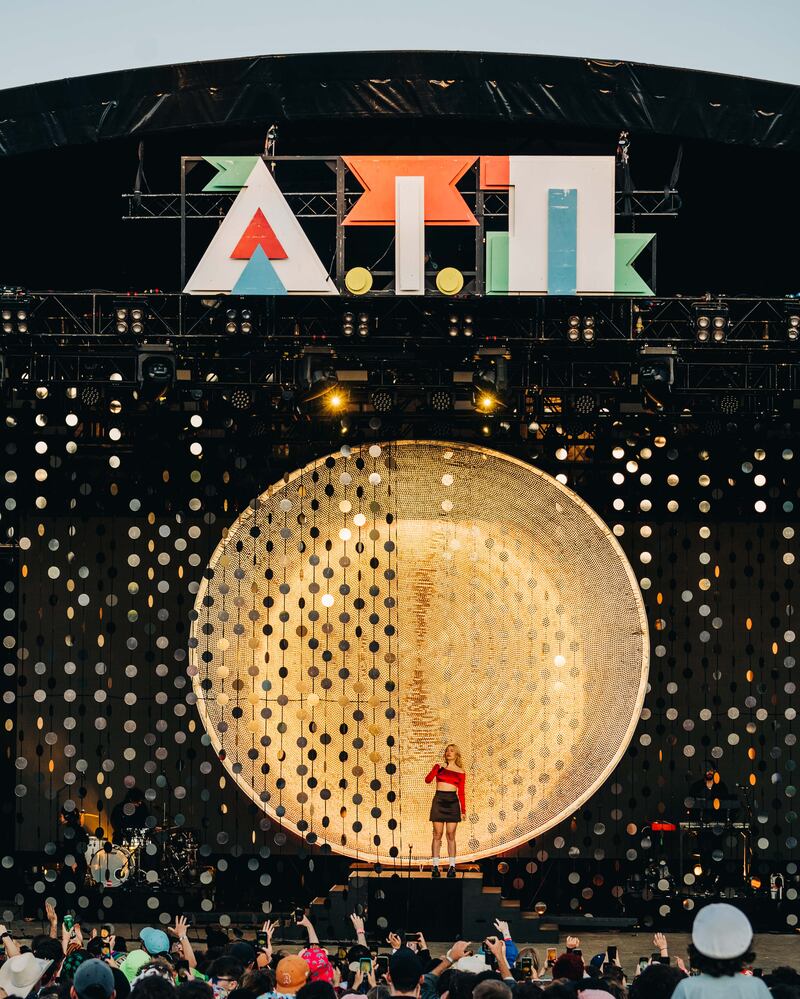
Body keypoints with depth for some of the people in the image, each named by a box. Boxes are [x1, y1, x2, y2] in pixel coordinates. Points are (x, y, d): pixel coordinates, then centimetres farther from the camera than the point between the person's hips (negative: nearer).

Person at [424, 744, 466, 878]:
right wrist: (435, 769, -19)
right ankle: (435, 867, 0)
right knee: (437, 835, -1)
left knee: (451, 835, 0)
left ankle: (452, 867, 3)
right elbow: (428, 780, -5)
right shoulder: (439, 767, 8)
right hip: (439, 801, 0)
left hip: (452, 802, 0)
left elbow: (461, 793, 9)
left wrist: (463, 809, 3)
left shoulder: (460, 772, 7)